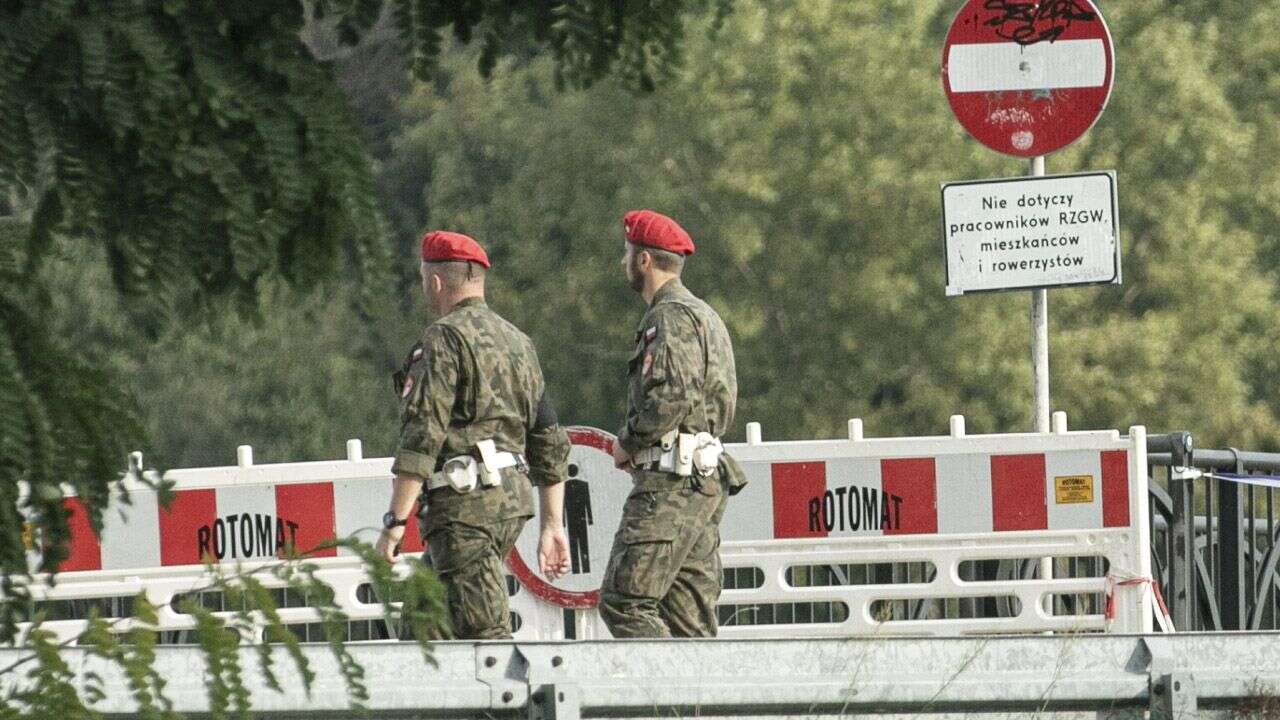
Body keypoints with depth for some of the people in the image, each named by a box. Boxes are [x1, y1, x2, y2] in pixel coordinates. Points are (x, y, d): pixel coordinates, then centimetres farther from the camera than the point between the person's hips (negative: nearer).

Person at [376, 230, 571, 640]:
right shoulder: (517, 342, 19)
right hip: (513, 499, 9)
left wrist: (395, 522, -16)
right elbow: (550, 442, 19)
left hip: (464, 499, -9)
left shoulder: (445, 338, -8)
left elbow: (421, 436, -16)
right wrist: (552, 526, 21)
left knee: (486, 635, -11)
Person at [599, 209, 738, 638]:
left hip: (670, 484, -10)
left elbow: (671, 397, -22)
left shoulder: (672, 317, -9)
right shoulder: (704, 316, 23)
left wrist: (628, 442, -7)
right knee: (689, 616, 6)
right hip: (704, 479, 10)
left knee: (624, 602, -13)